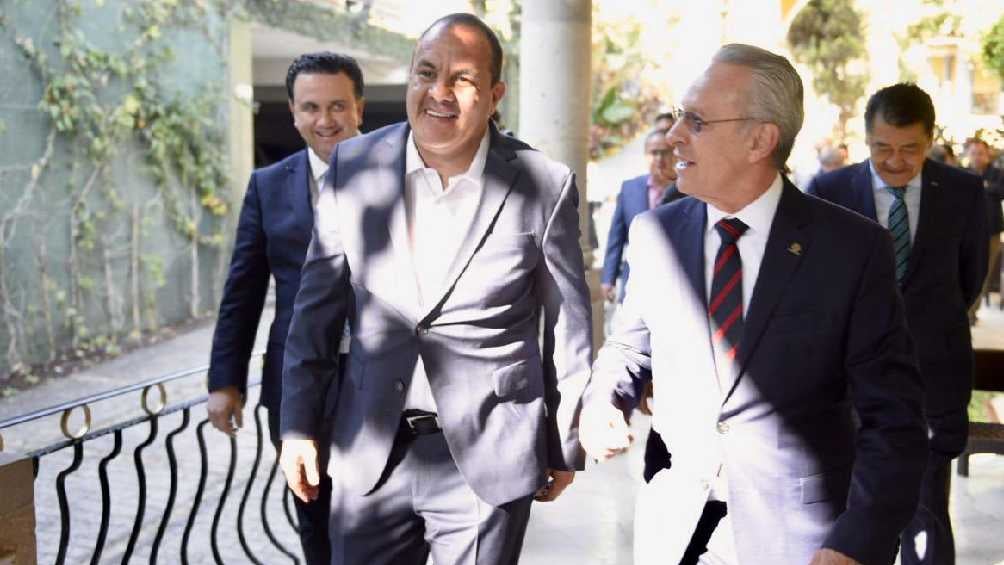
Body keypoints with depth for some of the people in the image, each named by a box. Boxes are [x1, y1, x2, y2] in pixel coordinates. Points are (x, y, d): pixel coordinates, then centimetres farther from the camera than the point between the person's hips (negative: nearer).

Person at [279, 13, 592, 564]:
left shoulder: (546, 186, -8)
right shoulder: (353, 165, -2)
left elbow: (568, 325, 1)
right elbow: (318, 303, 5)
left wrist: (564, 447, 7)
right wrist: (300, 425, 5)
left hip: (489, 456, -2)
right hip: (369, 451, 2)